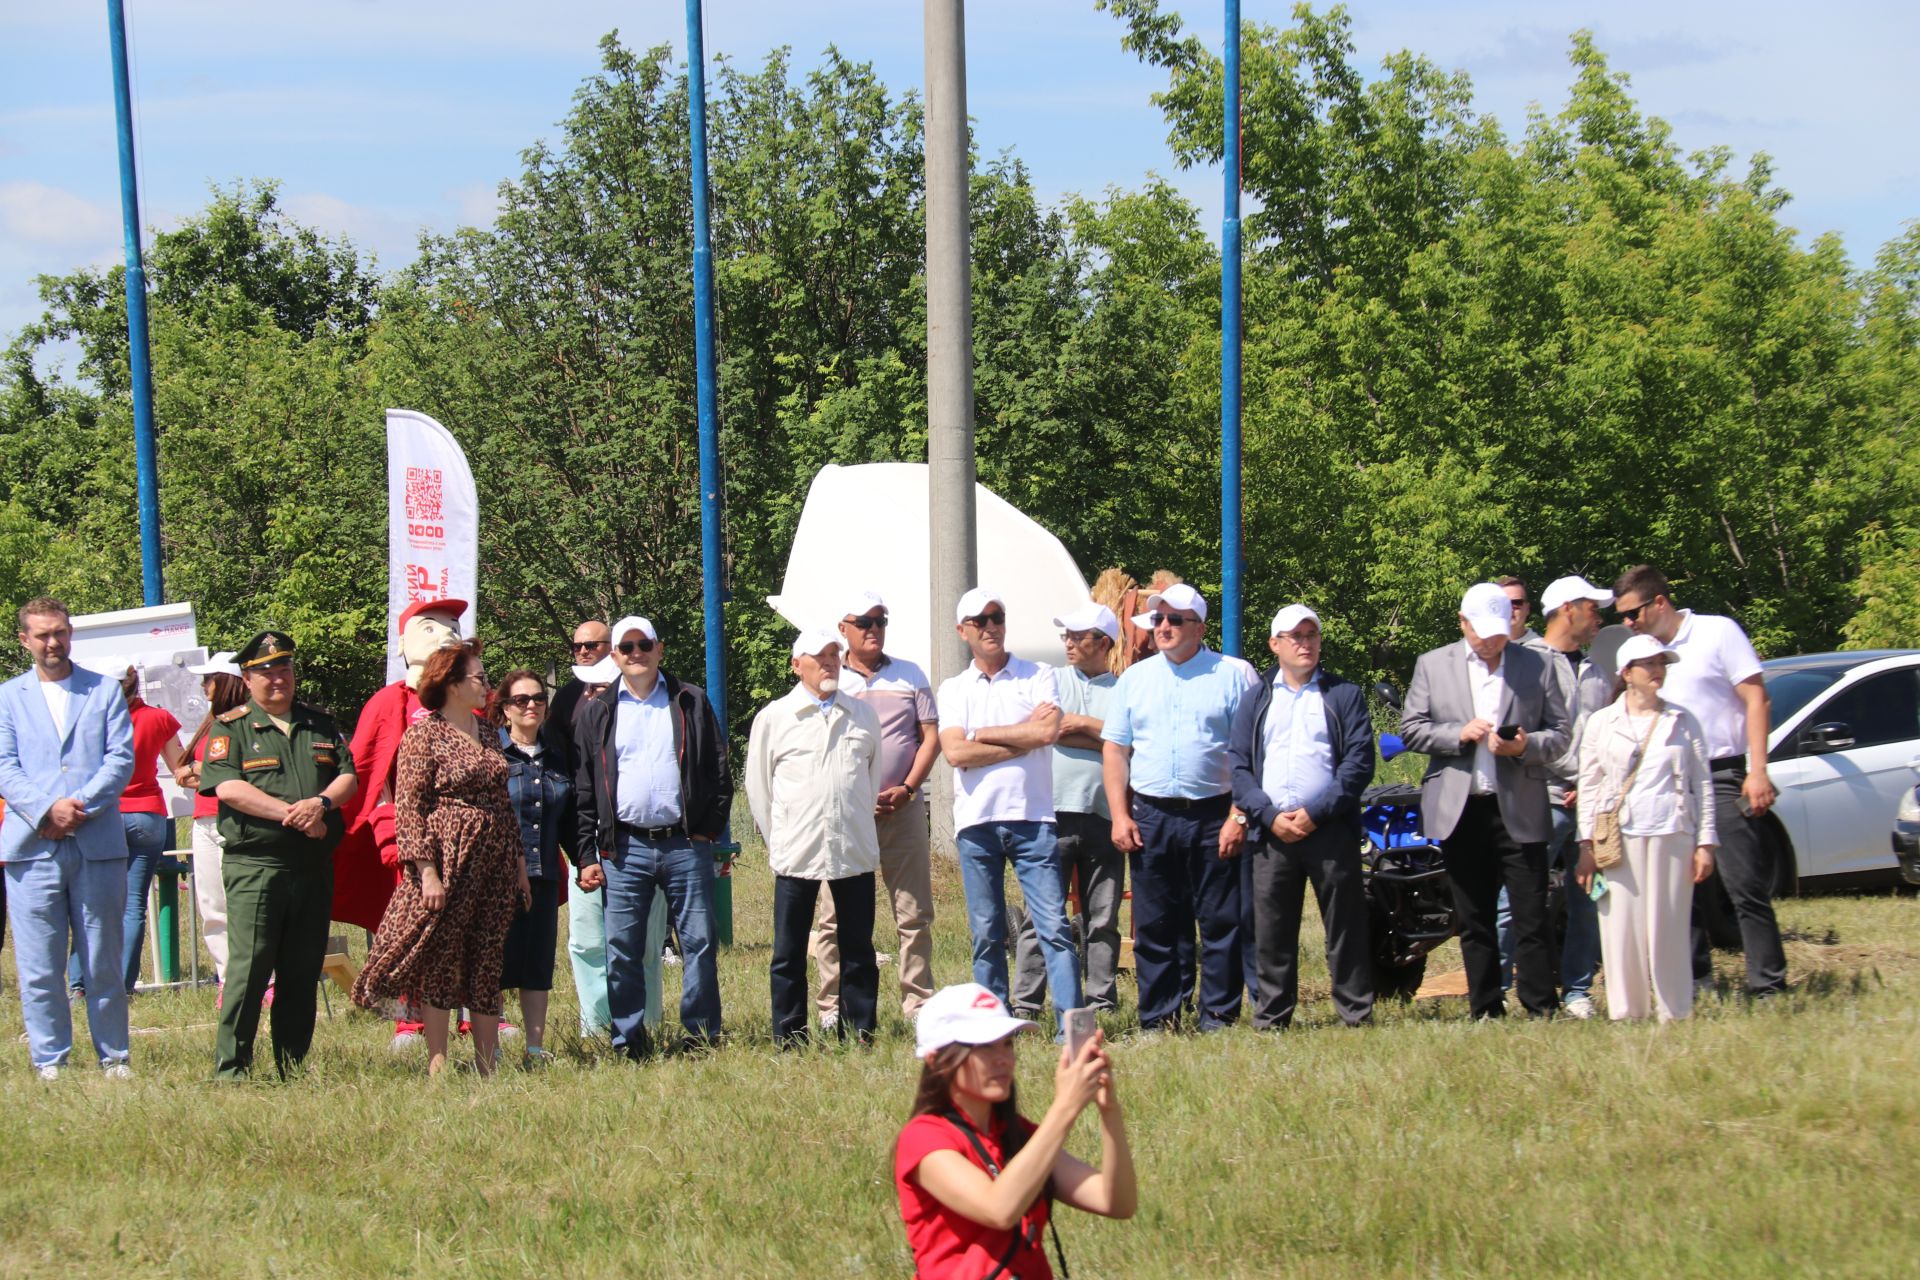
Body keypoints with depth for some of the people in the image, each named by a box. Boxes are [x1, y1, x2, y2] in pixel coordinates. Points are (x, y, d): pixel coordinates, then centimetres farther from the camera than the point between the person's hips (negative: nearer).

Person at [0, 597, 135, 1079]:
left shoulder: (105, 692, 12)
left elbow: (121, 759, 3)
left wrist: (80, 807, -11)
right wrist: (47, 809, -14)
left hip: (97, 841, 0)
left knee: (104, 961, 4)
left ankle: (114, 1057, 12)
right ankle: (49, 1062, 5)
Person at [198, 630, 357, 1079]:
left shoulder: (320, 725, 17)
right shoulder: (231, 728, 3)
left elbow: (348, 775, 11)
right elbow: (228, 787, -10)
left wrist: (321, 803, -12)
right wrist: (293, 814, -13)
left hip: (314, 867, 5)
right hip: (255, 864, -5)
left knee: (304, 971, 6)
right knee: (249, 966, -10)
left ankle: (294, 1069, 12)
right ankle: (230, 1069, -7)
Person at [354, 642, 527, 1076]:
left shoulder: (485, 730, 14)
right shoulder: (424, 734, -6)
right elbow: (408, 807, -10)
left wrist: (519, 862, 16)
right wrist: (426, 870, -17)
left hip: (495, 863, 7)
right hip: (448, 861, -7)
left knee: (487, 964, 7)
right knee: (441, 964, -3)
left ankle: (488, 1064, 10)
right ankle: (438, 1068, 1)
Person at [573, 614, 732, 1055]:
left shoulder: (691, 703, 11)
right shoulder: (598, 713, 12)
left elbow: (720, 770, 10)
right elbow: (585, 788, 11)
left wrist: (709, 829, -1)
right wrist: (588, 854, 3)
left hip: (685, 844, -1)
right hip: (624, 848, 1)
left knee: (699, 944, -1)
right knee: (621, 951, 0)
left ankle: (703, 1037, 6)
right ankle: (628, 1045, 6)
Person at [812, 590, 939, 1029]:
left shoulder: (909, 675, 12)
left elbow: (931, 736, 9)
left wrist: (907, 788, -5)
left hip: (903, 808, 2)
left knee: (914, 914, 2)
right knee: (836, 917, -2)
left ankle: (918, 1002, 7)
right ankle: (833, 1006, 1)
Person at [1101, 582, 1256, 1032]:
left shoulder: (1233, 676, 3)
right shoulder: (1134, 679, 13)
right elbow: (1114, 750, 12)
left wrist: (1239, 816, -10)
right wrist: (1120, 816, 1)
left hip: (1214, 817, -3)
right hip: (1151, 817, 3)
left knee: (1221, 923, -1)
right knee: (1155, 926, 4)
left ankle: (1219, 1016, 5)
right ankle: (1158, 1018, 9)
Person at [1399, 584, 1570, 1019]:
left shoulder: (1535, 666, 7)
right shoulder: (1433, 665, 10)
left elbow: (1560, 733, 6)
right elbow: (1410, 729, 6)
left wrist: (1526, 747, -14)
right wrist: (1459, 734, -11)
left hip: (1519, 809, -1)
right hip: (1461, 811, 1)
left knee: (1531, 915, -5)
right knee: (1474, 919, 7)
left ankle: (1541, 1009, -1)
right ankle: (1486, 1010, 13)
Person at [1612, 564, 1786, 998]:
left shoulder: (1717, 632, -3)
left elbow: (1757, 700, -6)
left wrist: (1757, 772, -14)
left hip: (1722, 779, -6)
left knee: (1746, 888, -7)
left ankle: (1768, 987, -6)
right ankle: (1696, 984, 12)